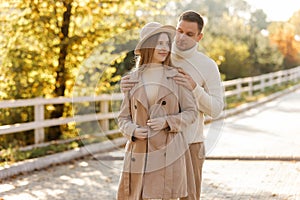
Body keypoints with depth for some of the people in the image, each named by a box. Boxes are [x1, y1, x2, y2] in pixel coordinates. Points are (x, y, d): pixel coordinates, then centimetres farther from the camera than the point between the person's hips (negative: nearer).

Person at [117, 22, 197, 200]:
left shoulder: (177, 76, 3)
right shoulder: (133, 79, 8)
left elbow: (191, 112, 4)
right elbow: (123, 117, 12)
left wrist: (167, 122, -12)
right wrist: (132, 130, -8)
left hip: (169, 152, -1)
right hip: (139, 153, 2)